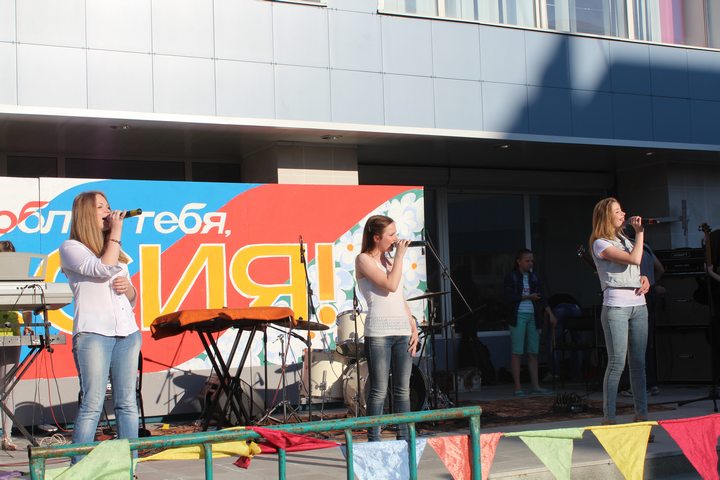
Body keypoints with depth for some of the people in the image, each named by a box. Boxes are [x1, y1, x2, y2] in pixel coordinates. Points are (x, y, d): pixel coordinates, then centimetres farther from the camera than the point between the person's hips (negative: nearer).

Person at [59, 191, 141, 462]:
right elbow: (104, 268, -13)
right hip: (93, 332, -6)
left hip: (127, 332, 6)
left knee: (127, 402, 2)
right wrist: (116, 233, -3)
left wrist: (128, 286, 3)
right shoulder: (71, 248, 4)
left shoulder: (117, 252, 23)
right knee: (93, 404, -11)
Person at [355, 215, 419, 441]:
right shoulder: (364, 260, -2)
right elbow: (391, 285, -15)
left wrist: (414, 327, 10)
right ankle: (374, 440, 1)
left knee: (403, 389, 7)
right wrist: (400, 255, -6)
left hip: (402, 331, 7)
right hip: (378, 332, -7)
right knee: (379, 390, -5)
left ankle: (404, 438, 11)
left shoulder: (389, 260, 19)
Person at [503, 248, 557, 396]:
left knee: (533, 353, 5)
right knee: (517, 352, -5)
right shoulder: (511, 277, 1)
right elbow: (509, 297, -8)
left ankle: (536, 386, 8)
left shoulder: (534, 278, 16)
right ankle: (518, 388, -4)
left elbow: (541, 298, 13)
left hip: (533, 316, 5)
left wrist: (550, 314, 4)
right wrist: (528, 297, -10)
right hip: (518, 316, -5)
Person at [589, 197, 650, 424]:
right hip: (616, 305, -7)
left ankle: (641, 414, 9)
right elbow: (634, 259, -15)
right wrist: (639, 232, -6)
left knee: (638, 361, 5)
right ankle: (608, 418, -6)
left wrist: (644, 279, 5)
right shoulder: (600, 244, -4)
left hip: (638, 303, 7)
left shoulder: (625, 240, 21)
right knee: (617, 362, -9)